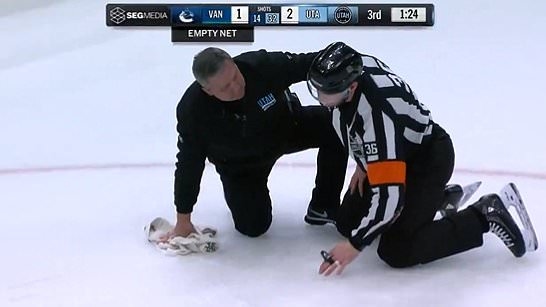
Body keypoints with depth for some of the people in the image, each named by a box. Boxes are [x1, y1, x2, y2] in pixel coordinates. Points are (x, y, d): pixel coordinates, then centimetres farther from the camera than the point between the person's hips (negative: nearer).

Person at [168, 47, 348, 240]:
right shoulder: (192, 110, -31)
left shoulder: (262, 65, -34)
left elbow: (304, 64, -18)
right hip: (240, 164, -1)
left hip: (285, 126, 2)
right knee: (253, 226, -10)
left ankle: (324, 208, -4)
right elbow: (188, 163, -19)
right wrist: (183, 221, -12)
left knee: (335, 127, -21)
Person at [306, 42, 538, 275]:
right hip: (392, 154, 9)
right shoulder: (352, 67, -16)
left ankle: (484, 216, -4)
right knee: (347, 223, 9)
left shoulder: (377, 114, -39)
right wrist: (363, 163, 10)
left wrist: (355, 244, -28)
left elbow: (389, 194, -36)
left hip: (428, 161, -8)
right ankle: (434, 196, 20)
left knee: (397, 252, -18)